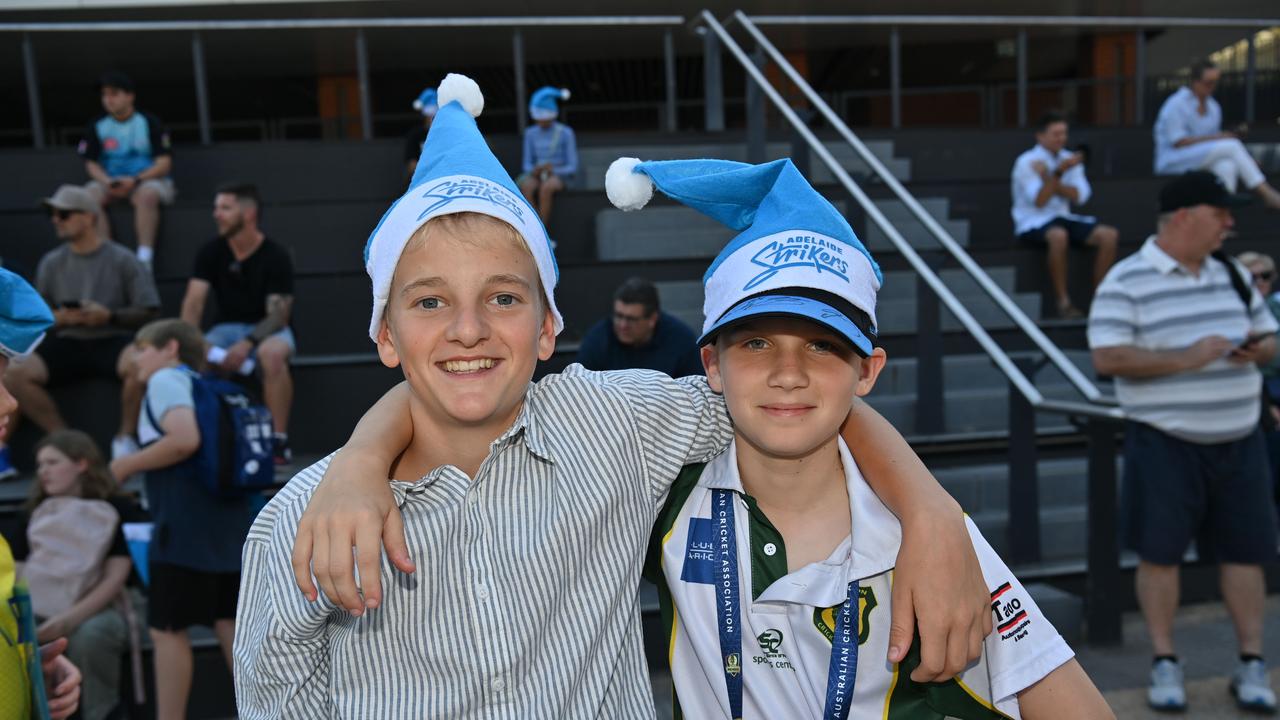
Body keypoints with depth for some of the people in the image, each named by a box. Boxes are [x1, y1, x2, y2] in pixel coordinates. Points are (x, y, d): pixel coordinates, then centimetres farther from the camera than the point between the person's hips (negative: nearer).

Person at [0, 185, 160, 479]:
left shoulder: (121, 259, 0)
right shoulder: (51, 262, 9)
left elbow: (148, 311, -2)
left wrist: (109, 316, -17)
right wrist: (59, 318, -8)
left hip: (111, 341, -3)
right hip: (67, 344, 3)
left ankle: (125, 438, -13)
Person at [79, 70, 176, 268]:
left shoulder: (149, 122, -3)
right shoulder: (97, 126, 7)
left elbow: (164, 163, -7)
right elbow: (91, 163, 8)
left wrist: (135, 181, -21)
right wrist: (108, 182, -14)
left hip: (148, 180, -4)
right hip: (110, 183, 4)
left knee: (146, 195, -37)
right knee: (89, 195, -26)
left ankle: (145, 259, -38)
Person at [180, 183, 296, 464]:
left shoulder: (276, 255, -11)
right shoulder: (211, 252, 0)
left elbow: (278, 314, -16)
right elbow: (193, 302, -6)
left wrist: (247, 344, -32)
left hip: (268, 329, -3)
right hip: (227, 327, 3)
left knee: (271, 353, -38)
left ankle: (279, 441, -26)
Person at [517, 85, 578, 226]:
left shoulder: (565, 133, -5)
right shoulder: (531, 133, 6)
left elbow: (573, 167, -4)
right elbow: (526, 163, 10)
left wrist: (553, 170, -20)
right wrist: (534, 170, -13)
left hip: (559, 175, -3)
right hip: (537, 176, 3)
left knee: (546, 187, -36)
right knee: (526, 187, -32)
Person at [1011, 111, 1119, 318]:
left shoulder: (1069, 159, 10)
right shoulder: (1026, 162, -6)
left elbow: (1080, 195, -2)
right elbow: (1039, 201, -16)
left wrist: (1051, 183, -14)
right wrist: (1058, 173, -26)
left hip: (1063, 218, 6)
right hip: (1032, 224, -6)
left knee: (1109, 235, -15)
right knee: (1058, 235, -39)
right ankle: (1063, 302, -29)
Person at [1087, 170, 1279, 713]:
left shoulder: (1231, 273, 11)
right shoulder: (1127, 281, -9)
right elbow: (1107, 358, -18)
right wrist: (1187, 358, -22)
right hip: (1165, 442, -5)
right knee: (1159, 552, 1)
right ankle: (1165, 664, 16)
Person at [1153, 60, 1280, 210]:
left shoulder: (1213, 107, 14)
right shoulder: (1176, 104, -9)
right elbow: (1178, 142, -17)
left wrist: (1232, 134, -2)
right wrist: (1215, 137, -20)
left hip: (1202, 162, 6)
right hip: (1173, 162, -6)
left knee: (1227, 166, -31)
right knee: (1231, 146, -25)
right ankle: (1268, 195, -22)